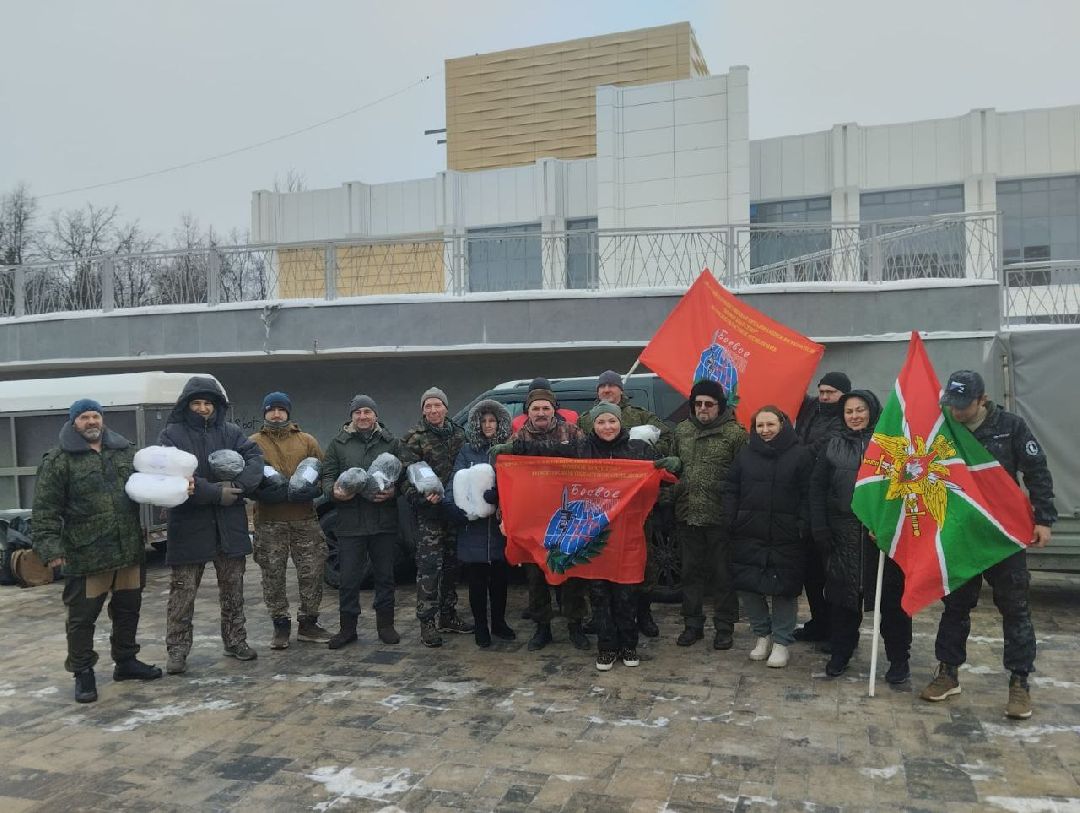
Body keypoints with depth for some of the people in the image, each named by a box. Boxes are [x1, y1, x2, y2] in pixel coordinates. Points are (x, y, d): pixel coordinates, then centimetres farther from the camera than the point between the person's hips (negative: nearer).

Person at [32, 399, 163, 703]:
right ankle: (82, 673, 19)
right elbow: (46, 508, -8)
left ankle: (125, 661, 31)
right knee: (82, 616, 4)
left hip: (129, 549, 5)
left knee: (128, 609, 15)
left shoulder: (125, 451, 11)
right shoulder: (58, 460, -5)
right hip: (85, 554, -5)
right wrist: (50, 546, -16)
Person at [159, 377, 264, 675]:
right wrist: (215, 493, -22)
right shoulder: (172, 434, -3)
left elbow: (255, 459, -3)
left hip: (230, 525, 3)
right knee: (183, 591, 4)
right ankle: (177, 650, 15)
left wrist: (238, 485, -21)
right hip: (189, 525, -3)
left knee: (233, 589, 13)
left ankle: (236, 641, 27)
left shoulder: (230, 432, 7)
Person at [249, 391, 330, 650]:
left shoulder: (307, 441, 10)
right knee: (273, 575, 5)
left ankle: (308, 624, 19)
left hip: (305, 519, 1)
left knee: (312, 571, 4)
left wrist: (310, 490, -13)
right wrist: (274, 494, -18)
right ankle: (281, 626, 19)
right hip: (269, 521, -1)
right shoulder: (254, 443, 5)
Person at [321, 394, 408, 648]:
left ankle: (385, 625, 23)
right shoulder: (338, 444, 7)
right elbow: (327, 476, 7)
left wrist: (393, 491, -14)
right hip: (350, 522, 0)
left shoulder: (391, 443, 8)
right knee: (349, 577, 5)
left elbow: (404, 475, 6)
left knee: (385, 575, 10)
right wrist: (334, 491, -15)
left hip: (384, 522, 1)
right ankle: (347, 627, 19)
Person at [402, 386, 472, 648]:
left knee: (451, 563, 13)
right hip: (429, 511, -5)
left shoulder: (459, 433, 11)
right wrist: (422, 496, -25)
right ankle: (427, 621, 0)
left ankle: (448, 615, 26)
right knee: (429, 564, -8)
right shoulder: (415, 437, -3)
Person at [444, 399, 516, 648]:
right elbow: (455, 484, -3)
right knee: (476, 580, 7)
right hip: (473, 528, -1)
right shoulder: (467, 451, 4)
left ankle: (498, 623, 28)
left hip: (500, 526, 1)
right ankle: (480, 627, 21)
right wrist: (460, 510, -20)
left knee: (500, 578, 11)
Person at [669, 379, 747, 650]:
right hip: (687, 514, 5)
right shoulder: (681, 431, 9)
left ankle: (724, 627, 21)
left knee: (723, 573, 7)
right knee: (691, 571, 14)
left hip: (720, 516, -4)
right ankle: (692, 624, 27)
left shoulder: (735, 433, -7)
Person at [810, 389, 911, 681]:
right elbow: (817, 487, 8)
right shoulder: (834, 446, 9)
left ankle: (898, 659, 19)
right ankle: (840, 653, 24)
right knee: (843, 595, 9)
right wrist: (819, 527, 0)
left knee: (891, 596, 5)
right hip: (844, 532, 2)